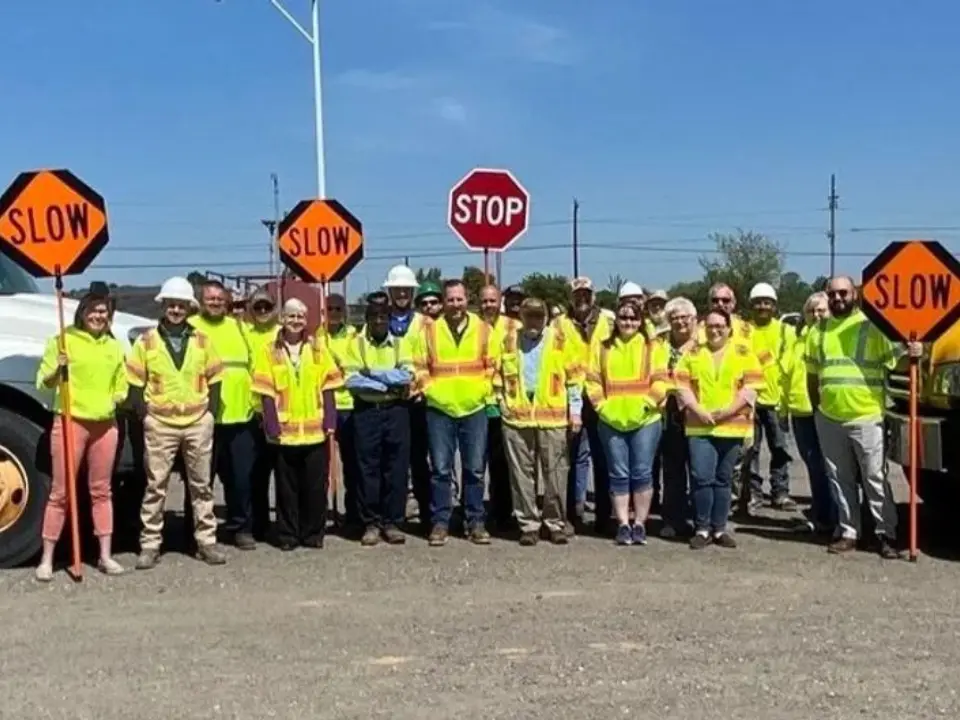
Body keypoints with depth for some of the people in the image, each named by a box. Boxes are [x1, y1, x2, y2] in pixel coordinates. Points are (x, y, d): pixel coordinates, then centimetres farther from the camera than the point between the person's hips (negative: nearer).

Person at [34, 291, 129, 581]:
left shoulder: (114, 347, 14)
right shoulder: (63, 341, -2)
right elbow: (43, 383, -4)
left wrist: (116, 399, 3)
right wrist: (58, 369, -22)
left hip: (105, 424, 5)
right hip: (70, 422, -4)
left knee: (101, 491, 10)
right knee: (61, 492, -2)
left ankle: (105, 556, 16)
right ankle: (46, 559, 5)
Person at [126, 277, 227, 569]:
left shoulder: (202, 340, 6)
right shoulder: (146, 341, 1)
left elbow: (214, 379, 10)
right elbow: (135, 383, 3)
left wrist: (211, 413, 1)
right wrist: (144, 416, -5)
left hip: (198, 422, 2)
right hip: (160, 424, -2)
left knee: (201, 485, 8)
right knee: (155, 486, 2)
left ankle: (206, 541, 15)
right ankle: (150, 544, 9)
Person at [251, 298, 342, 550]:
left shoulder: (318, 348, 8)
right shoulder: (270, 351, 3)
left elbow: (328, 387, 5)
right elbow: (266, 392, -1)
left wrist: (330, 422, -3)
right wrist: (271, 426, -9)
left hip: (315, 429, 1)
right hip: (285, 430, -1)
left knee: (315, 485, 6)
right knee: (287, 486, 7)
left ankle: (313, 533, 18)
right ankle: (287, 535, 17)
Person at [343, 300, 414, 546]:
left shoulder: (400, 344, 12)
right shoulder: (356, 343, 7)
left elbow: (407, 377, -4)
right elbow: (352, 380, -5)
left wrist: (371, 375, -11)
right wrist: (389, 382, -10)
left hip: (396, 411, 1)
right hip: (366, 412, -1)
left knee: (396, 468, 1)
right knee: (368, 468, 1)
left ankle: (392, 522, 9)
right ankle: (370, 523, 9)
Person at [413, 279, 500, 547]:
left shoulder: (483, 329, 4)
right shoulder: (429, 330, 2)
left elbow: (493, 365, 7)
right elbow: (420, 366, 4)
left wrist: (484, 389, -4)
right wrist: (430, 390, -6)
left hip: (474, 408, 1)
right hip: (439, 409, -1)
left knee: (475, 469, 6)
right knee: (441, 470, 3)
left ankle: (476, 523, 15)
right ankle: (440, 522, 12)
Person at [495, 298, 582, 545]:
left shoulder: (559, 340, 4)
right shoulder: (509, 340, 9)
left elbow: (575, 376, 5)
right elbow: (498, 374, 15)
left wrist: (575, 409, 1)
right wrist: (501, 402, 7)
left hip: (553, 417, -1)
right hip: (516, 417, 2)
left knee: (555, 473, 2)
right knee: (522, 474, 4)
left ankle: (555, 523, 13)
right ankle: (528, 524, 13)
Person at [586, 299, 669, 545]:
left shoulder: (654, 347, 4)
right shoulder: (602, 348, 10)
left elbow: (660, 382, -3)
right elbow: (593, 380, 6)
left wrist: (646, 404, -14)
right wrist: (602, 405, -6)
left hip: (645, 420, -1)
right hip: (611, 421, 2)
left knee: (642, 473, 1)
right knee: (619, 475, 4)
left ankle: (639, 524, 11)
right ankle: (623, 525, 10)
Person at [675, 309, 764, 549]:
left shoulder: (743, 353, 6)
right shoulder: (693, 354, 11)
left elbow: (752, 386, -2)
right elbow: (682, 385, 4)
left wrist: (728, 411, -13)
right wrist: (697, 410, -11)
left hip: (731, 427, 0)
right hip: (699, 427, 0)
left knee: (723, 479, 8)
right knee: (701, 477, -7)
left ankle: (719, 528, 16)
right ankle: (702, 528, 2)